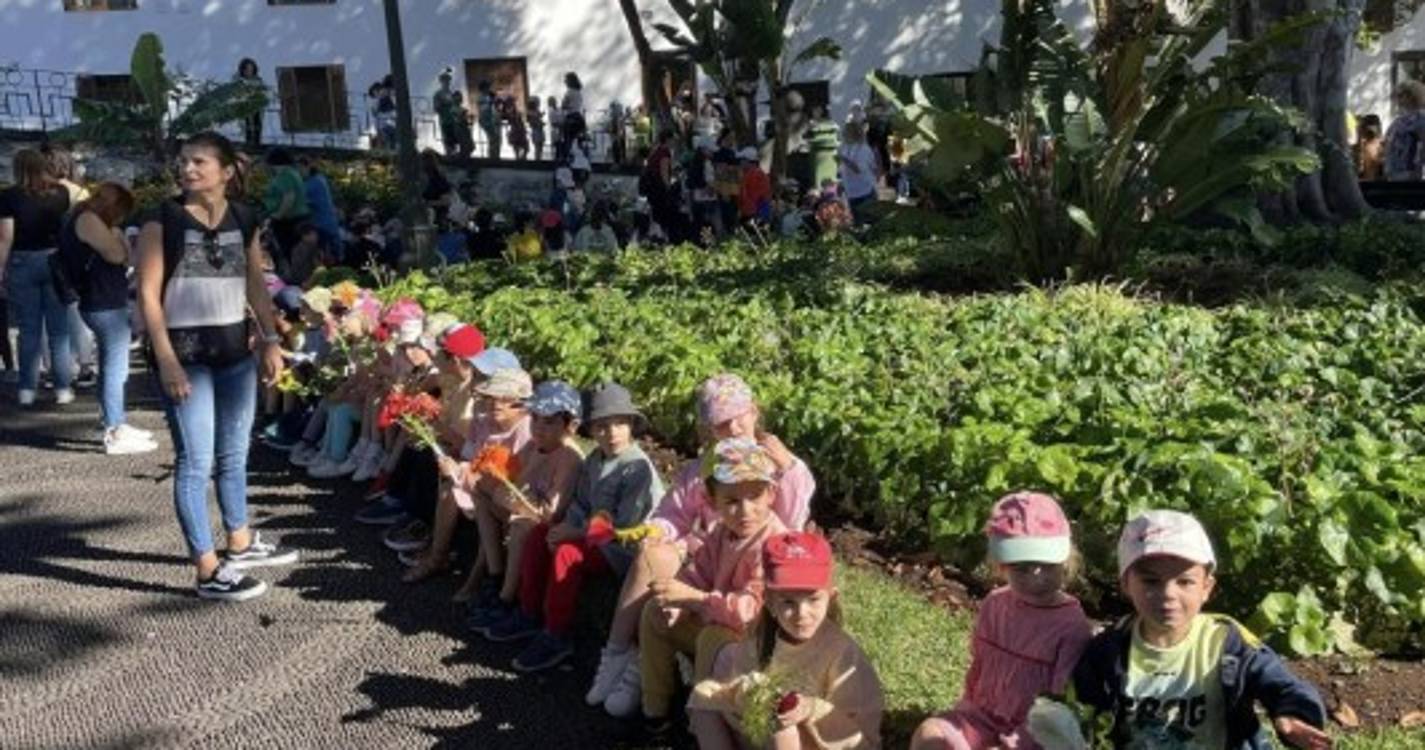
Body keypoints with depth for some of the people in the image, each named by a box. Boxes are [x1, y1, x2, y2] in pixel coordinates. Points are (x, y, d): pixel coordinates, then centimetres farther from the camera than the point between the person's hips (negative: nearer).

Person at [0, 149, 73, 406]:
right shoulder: (61, 192, 1)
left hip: (22, 263, -1)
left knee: (29, 329, 8)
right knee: (59, 329, 6)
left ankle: (27, 390, 12)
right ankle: (63, 388, 6)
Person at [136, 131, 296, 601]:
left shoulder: (244, 220, 6)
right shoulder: (163, 221, -7)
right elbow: (148, 294, -10)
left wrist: (271, 341, 6)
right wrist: (166, 360, -17)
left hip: (235, 351, 5)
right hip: (185, 354, -5)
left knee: (234, 455, 17)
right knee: (196, 461, -2)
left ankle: (241, 543, 33)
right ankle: (209, 571, 4)